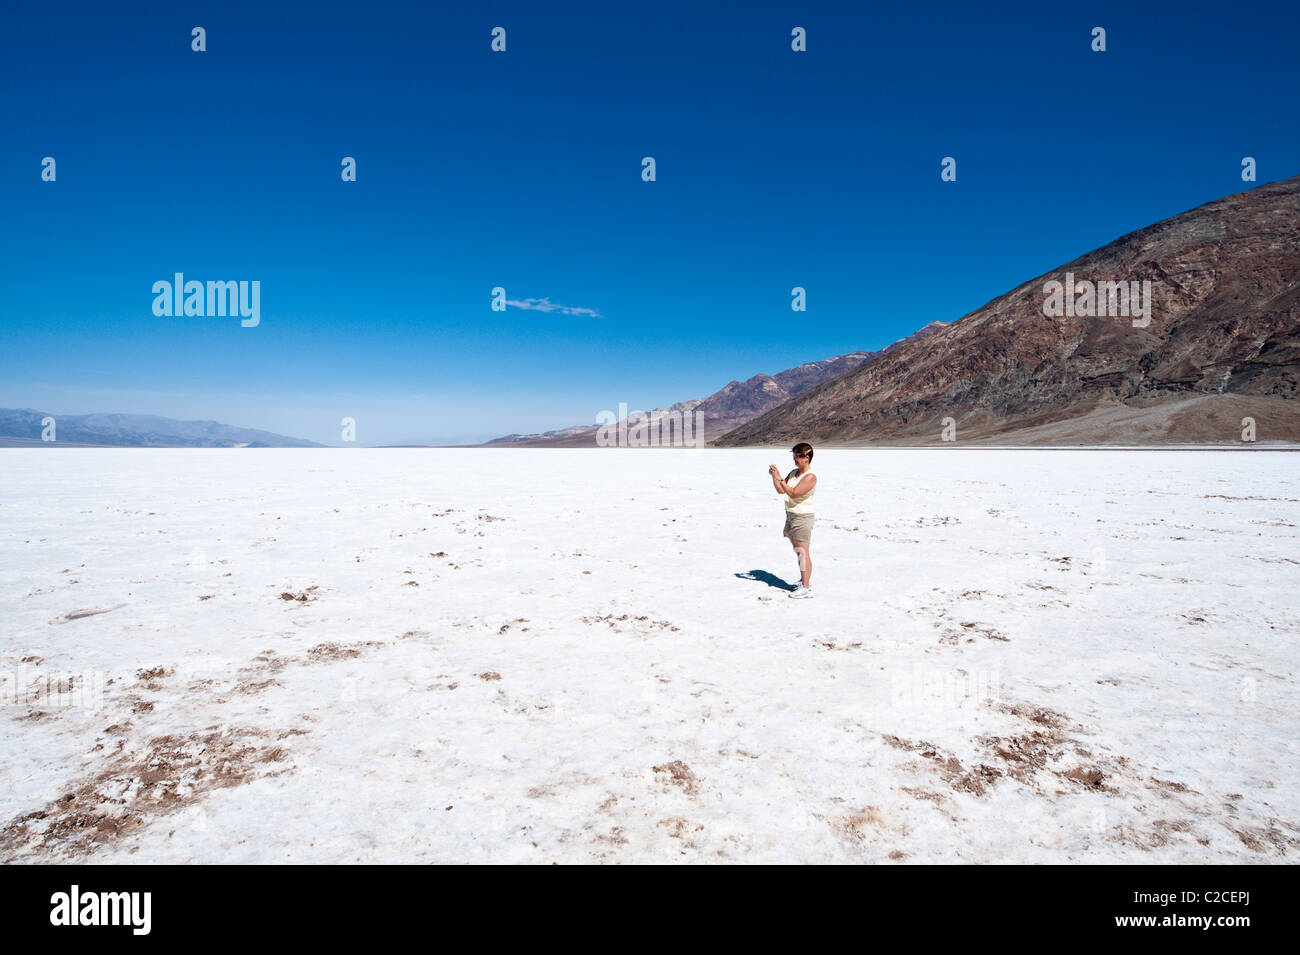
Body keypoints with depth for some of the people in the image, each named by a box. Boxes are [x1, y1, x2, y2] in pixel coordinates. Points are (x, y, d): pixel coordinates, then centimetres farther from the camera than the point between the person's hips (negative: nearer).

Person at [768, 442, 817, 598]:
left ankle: (806, 588, -6)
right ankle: (804, 579, 31)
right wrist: (773, 476, -1)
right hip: (791, 515, 9)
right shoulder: (793, 473, 11)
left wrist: (780, 478, -22)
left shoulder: (810, 477, -15)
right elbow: (780, 490, 13)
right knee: (797, 551, 17)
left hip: (802, 517, -9)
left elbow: (794, 493, -24)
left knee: (803, 552, -9)